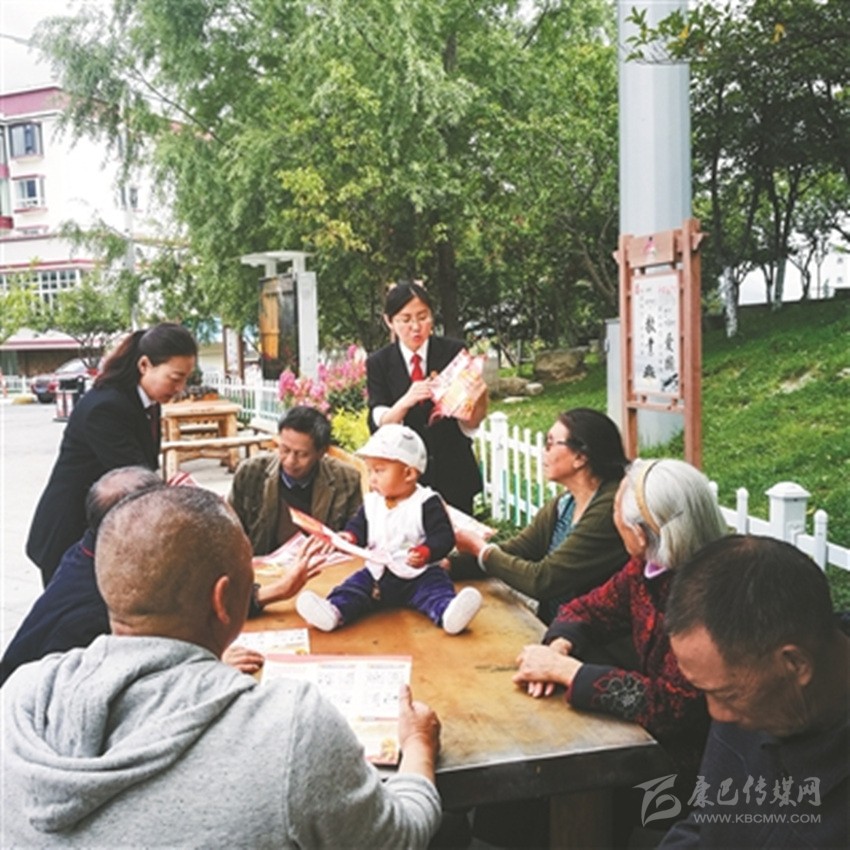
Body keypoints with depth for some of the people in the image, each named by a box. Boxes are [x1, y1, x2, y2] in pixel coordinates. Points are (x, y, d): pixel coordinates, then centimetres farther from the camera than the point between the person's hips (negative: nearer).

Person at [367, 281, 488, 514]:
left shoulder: (454, 352, -2)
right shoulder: (378, 363, 1)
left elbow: (470, 424, -3)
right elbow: (378, 424, -10)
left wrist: (479, 399, -24)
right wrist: (406, 401, -28)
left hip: (454, 472, 0)